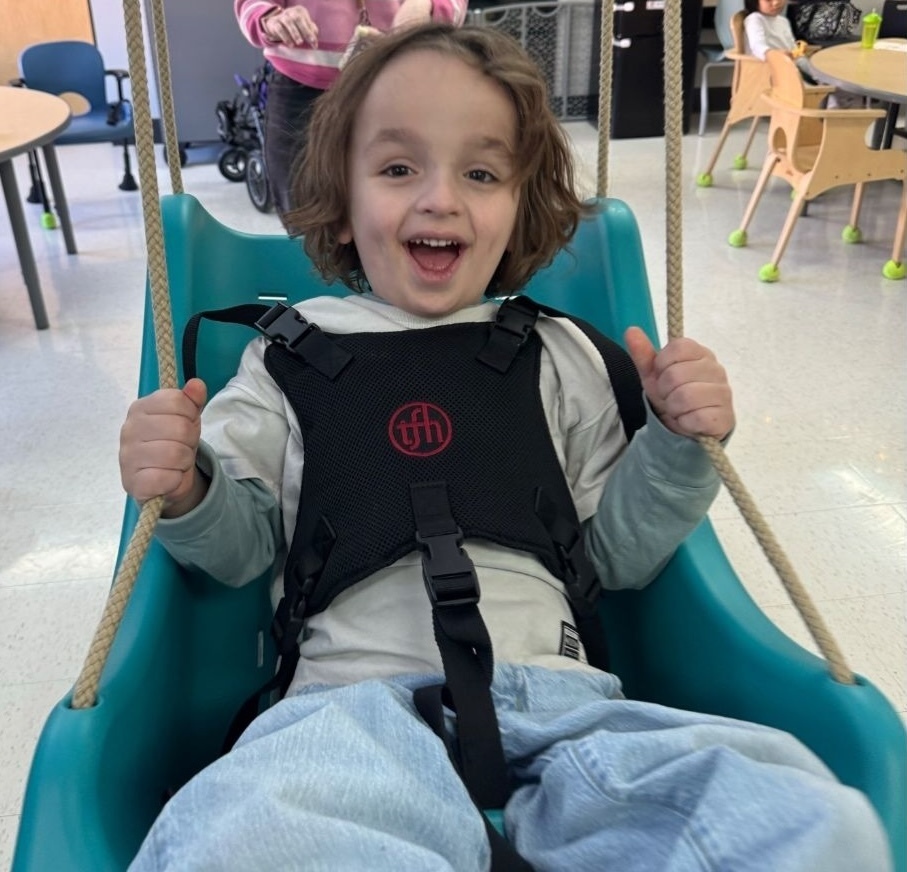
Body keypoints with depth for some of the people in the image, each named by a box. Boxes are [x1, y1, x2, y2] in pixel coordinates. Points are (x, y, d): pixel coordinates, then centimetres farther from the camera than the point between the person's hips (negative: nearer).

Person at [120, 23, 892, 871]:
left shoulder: (557, 355, 14)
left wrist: (678, 446, 1)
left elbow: (614, 552, 16)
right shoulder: (289, 358, 12)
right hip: (355, 698, -1)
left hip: (555, 698, 2)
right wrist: (187, 491, -6)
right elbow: (242, 543, 15)